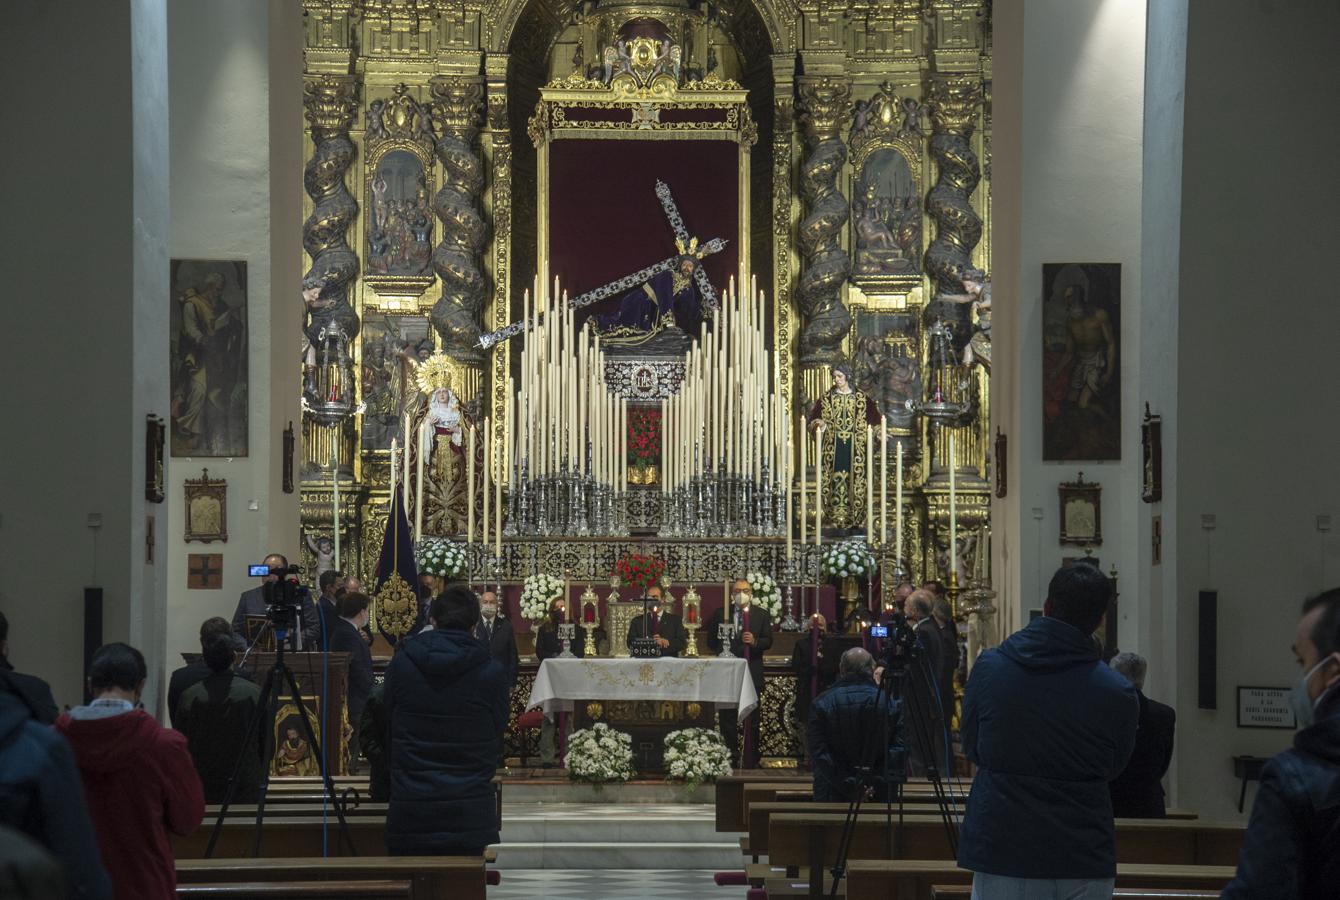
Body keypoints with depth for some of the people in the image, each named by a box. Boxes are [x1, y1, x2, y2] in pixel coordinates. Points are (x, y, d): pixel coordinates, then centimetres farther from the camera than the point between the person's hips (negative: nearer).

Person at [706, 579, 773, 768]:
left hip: (752, 672, -1)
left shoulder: (762, 615, 5)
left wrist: (754, 641, -18)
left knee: (751, 717, 1)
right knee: (727, 715, 2)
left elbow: (768, 641, 1)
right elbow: (711, 640, 11)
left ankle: (750, 757, 6)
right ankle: (730, 754, 8)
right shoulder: (721, 614, 6)